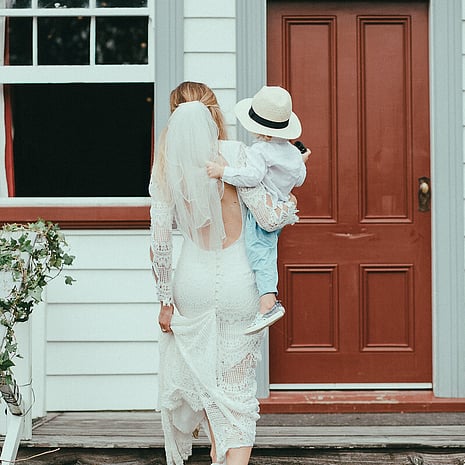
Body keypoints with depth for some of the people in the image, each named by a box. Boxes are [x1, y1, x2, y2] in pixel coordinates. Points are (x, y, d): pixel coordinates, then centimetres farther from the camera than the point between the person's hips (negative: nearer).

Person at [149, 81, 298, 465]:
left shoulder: (166, 166, -3)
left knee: (204, 380, 19)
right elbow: (268, 218, -12)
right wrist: (290, 206, 11)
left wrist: (165, 299, 3)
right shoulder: (234, 153, -10)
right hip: (237, 283, -2)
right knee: (237, 389, 4)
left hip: (192, 285, 2)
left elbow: (160, 240, -4)